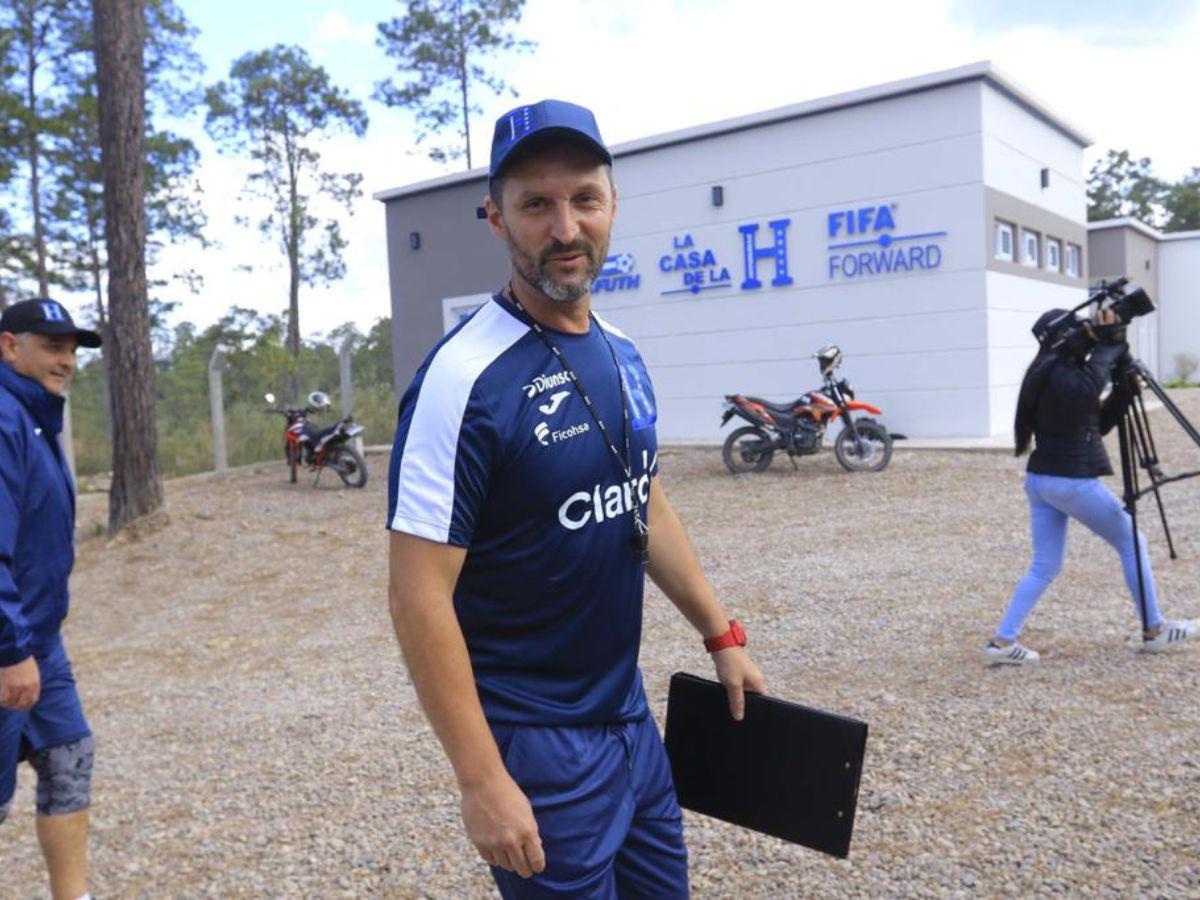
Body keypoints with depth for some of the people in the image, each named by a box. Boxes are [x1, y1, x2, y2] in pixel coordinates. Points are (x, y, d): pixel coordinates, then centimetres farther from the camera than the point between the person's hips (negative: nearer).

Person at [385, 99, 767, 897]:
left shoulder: (623, 354, 3)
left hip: (632, 717, 8)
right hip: (535, 743, -7)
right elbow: (418, 597, -21)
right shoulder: (466, 376, -21)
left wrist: (721, 633, 15)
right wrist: (482, 780, -21)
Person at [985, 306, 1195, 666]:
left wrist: (1123, 390, 5)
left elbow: (1099, 422, 18)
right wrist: (1107, 346, -24)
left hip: (1040, 480, 9)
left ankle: (1003, 642, 0)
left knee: (1045, 566, 8)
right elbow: (1086, 391, -38)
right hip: (1072, 482, -9)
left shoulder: (1053, 374, 15)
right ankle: (1154, 630, 21)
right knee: (1132, 543, 10)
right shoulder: (1059, 375, -14)